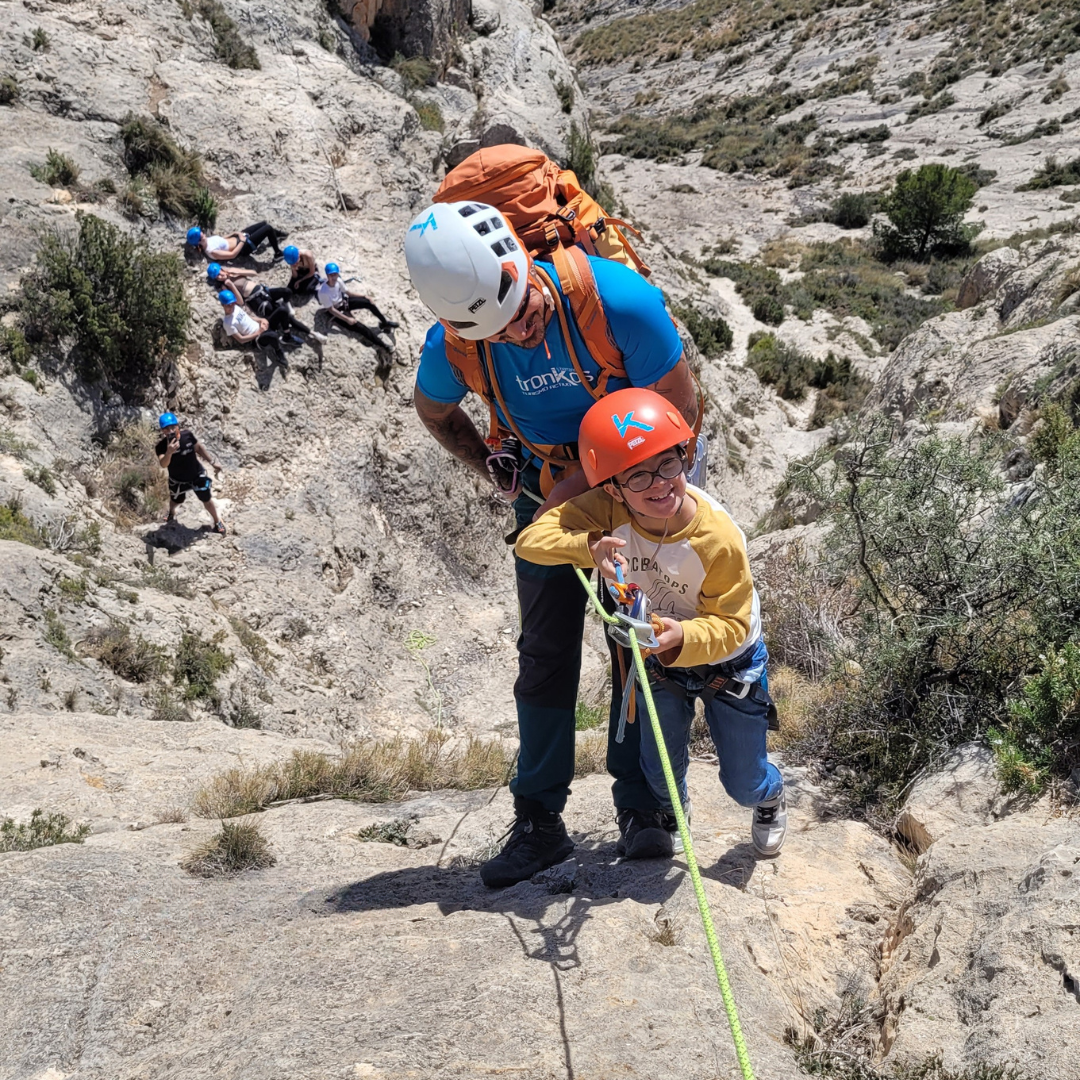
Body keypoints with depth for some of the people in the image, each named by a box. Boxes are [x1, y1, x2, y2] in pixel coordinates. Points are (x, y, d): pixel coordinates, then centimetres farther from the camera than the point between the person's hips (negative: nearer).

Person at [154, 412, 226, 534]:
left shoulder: (187, 435, -24)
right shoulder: (162, 446, -31)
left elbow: (199, 448, -3)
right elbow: (163, 464, -48)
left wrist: (212, 462, 3)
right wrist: (169, 453, -68)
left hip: (197, 475, 0)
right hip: (177, 480, 0)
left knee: (206, 500, 11)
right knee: (176, 500, 27)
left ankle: (218, 522, 36)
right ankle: (172, 513, 62)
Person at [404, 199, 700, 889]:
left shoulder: (619, 300, -34)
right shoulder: (453, 347, -23)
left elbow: (677, 407, -21)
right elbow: (434, 409, 4)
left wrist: (589, 480, -21)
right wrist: (499, 475, -3)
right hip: (550, 489, 3)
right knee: (546, 650, 3)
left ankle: (641, 810, 11)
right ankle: (540, 824, 12)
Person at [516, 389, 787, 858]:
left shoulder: (719, 538, -36)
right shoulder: (609, 511, -28)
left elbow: (730, 624, -28)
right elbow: (531, 538, -31)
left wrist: (685, 636, -49)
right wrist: (590, 546, -49)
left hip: (729, 663, -2)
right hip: (659, 658, 3)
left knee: (744, 784, 11)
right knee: (660, 770, 13)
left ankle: (770, 799, 51)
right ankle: (673, 812, 51)